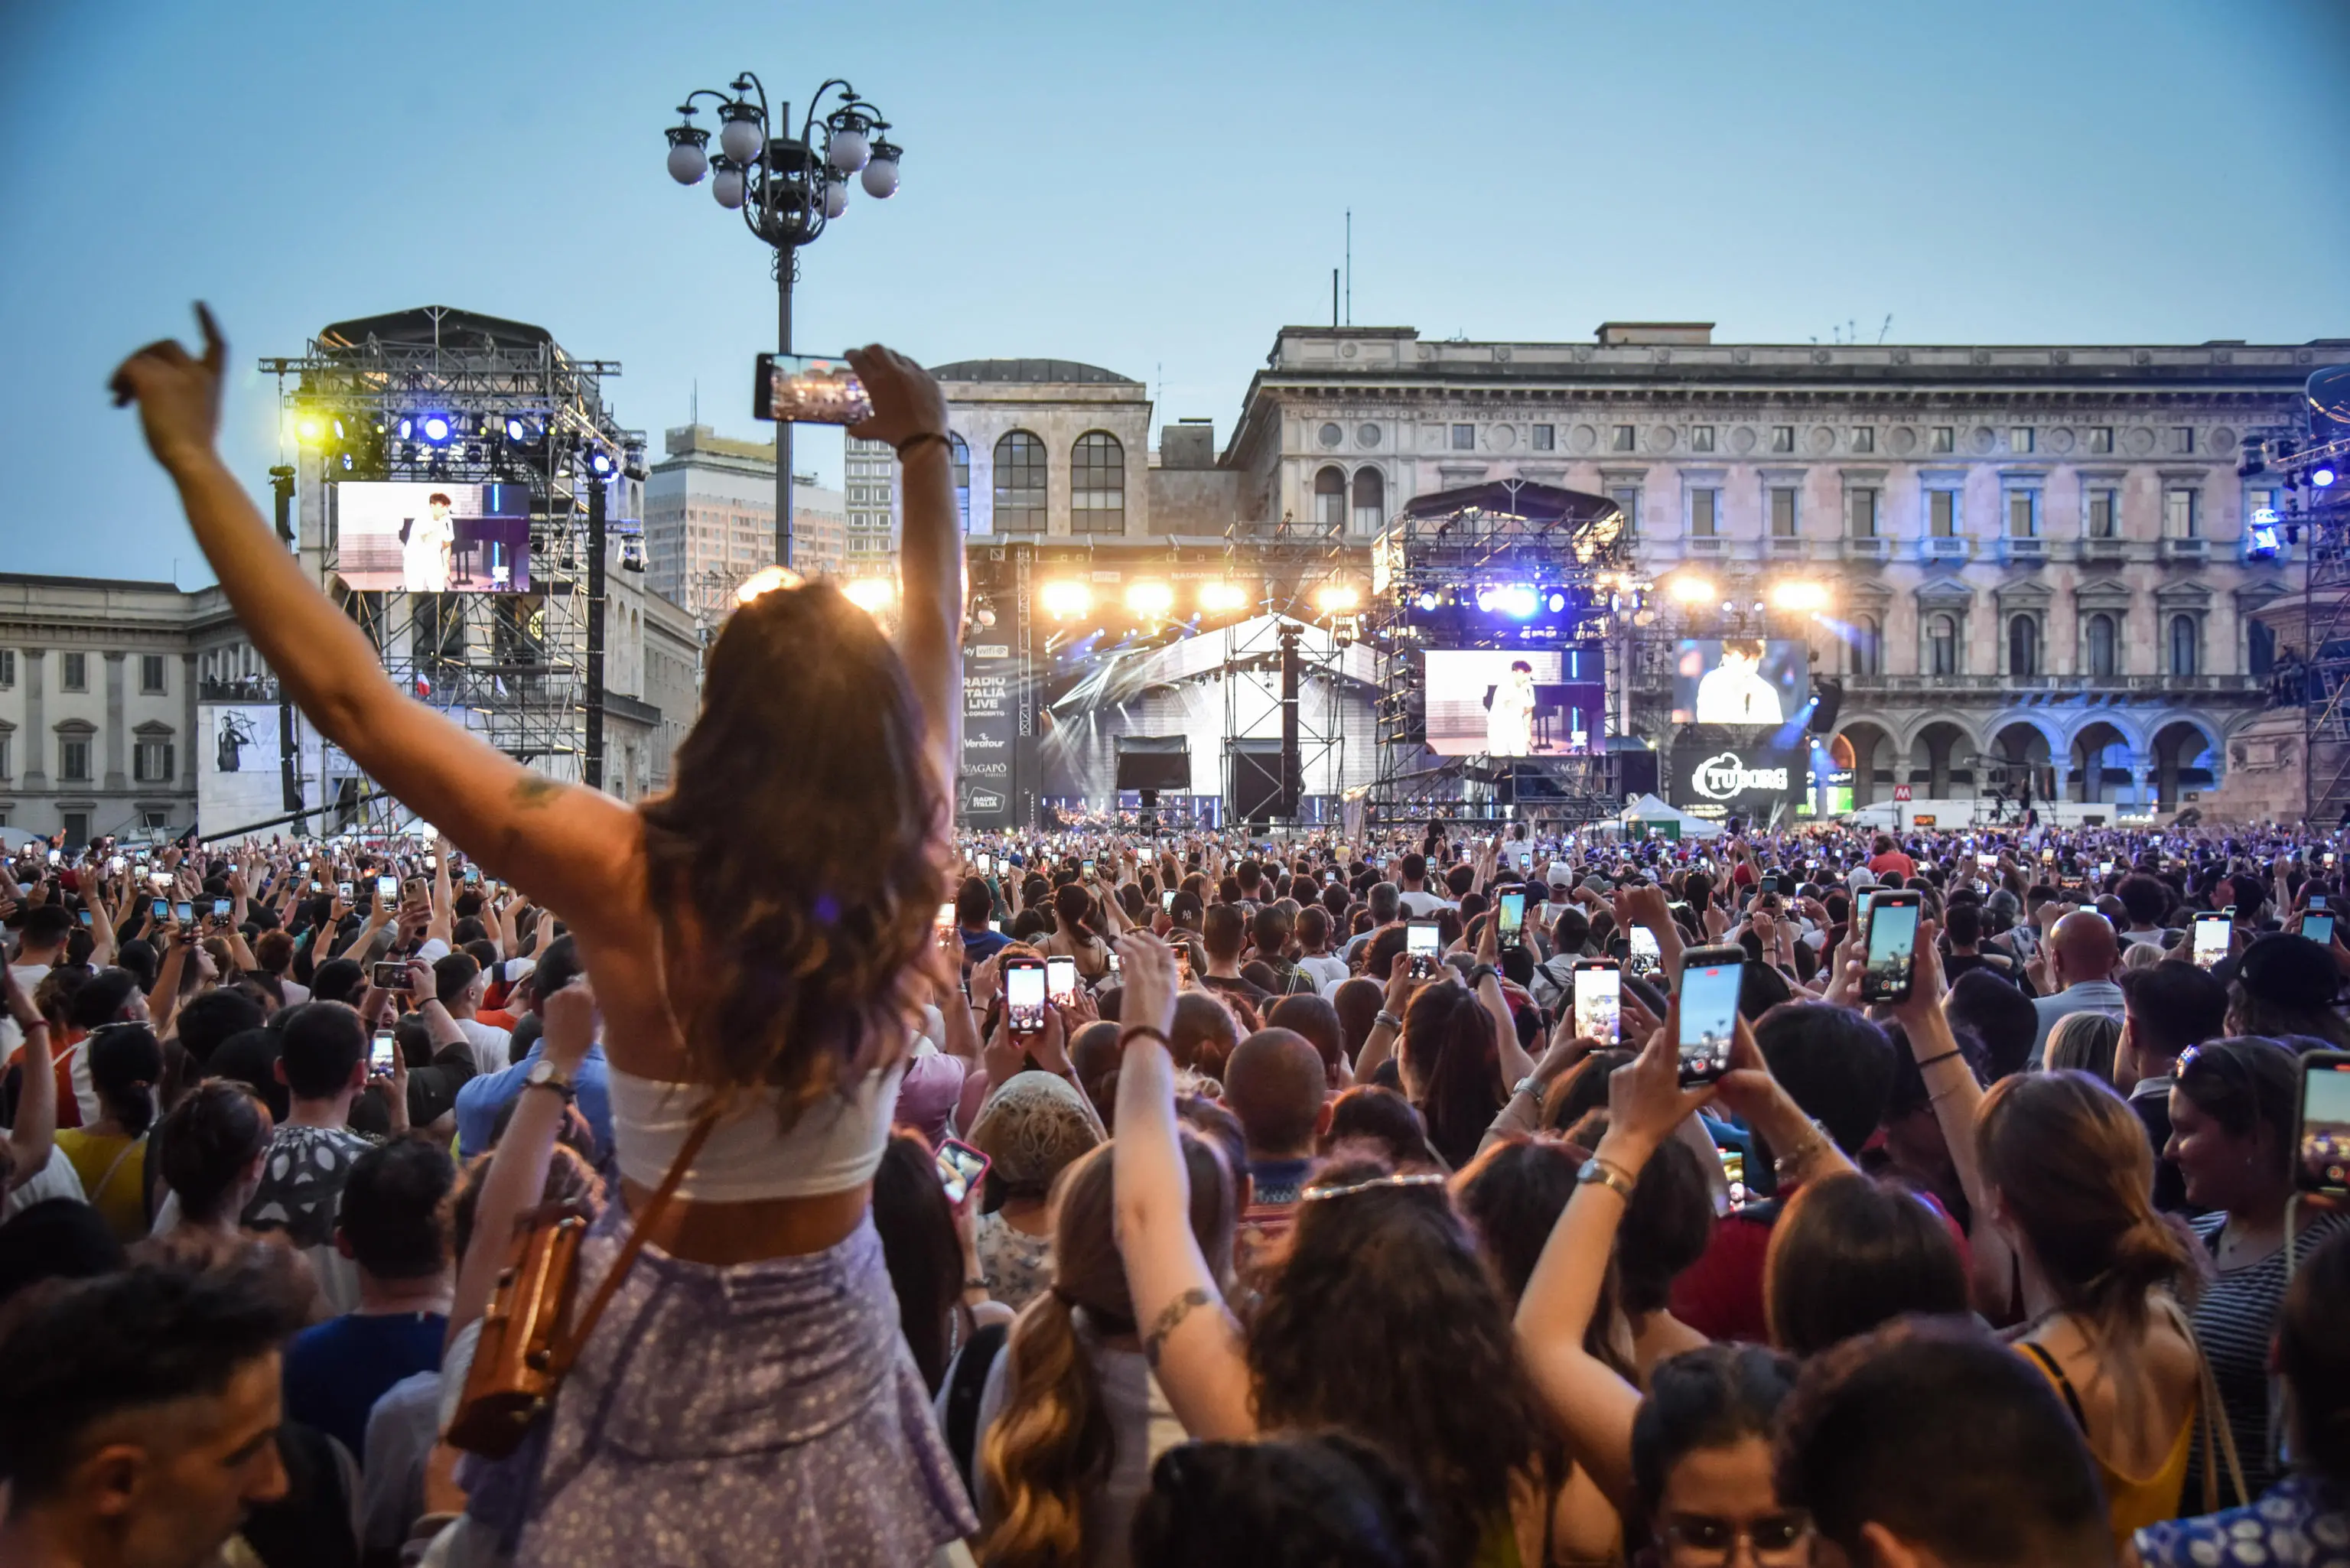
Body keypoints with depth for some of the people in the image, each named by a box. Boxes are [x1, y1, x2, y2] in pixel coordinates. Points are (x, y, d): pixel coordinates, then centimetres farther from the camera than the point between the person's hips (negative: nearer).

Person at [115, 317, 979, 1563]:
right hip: (835, 1331, 3)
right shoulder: (909, 874, -17)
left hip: (672, 1341, -2)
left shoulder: (629, 880, -26)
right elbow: (934, 656, 2)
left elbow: (346, 693, -21)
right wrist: (926, 450, 14)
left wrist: (193, 455, -14)